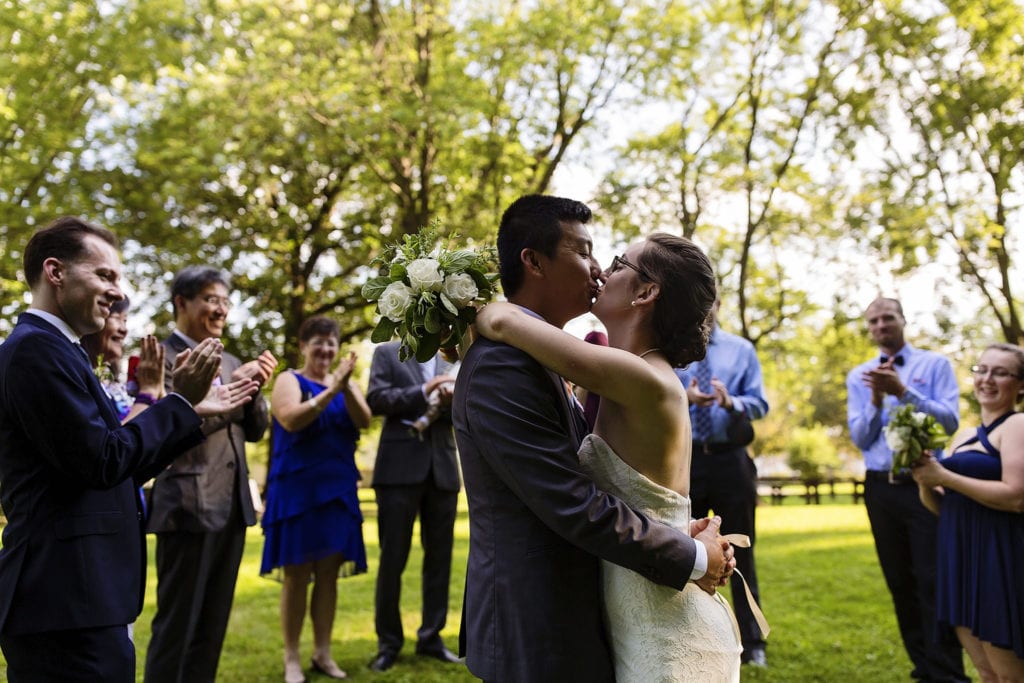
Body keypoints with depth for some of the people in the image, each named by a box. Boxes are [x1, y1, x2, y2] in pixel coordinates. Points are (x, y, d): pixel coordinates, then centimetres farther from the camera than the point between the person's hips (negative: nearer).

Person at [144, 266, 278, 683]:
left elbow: (255, 430, 12)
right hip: (189, 508, -7)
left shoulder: (230, 363, 14)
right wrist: (233, 385, -19)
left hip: (232, 507, 7)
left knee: (212, 627, 15)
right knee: (177, 628, 1)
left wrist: (254, 388, -6)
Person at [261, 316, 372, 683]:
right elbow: (291, 420, -20)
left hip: (337, 490, 4)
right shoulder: (289, 380, -1)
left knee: (328, 574, 7)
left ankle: (322, 653, 16)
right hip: (297, 490, -4)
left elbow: (364, 421, -6)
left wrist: (346, 386, -22)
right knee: (297, 575, 0)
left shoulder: (346, 383, 11)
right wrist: (331, 389, -26)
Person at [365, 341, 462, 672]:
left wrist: (452, 402, -10)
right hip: (400, 468, -4)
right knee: (393, 557, 1)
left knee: (439, 556, 7)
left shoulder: (450, 362, 16)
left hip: (442, 469, 4)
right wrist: (423, 391, -16)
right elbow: (376, 399, -7)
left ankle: (431, 636, 19)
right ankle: (389, 642, 12)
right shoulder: (387, 353, 6)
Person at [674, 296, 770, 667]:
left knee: (741, 552, 7)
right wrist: (684, 397, -24)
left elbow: (760, 403, 0)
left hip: (731, 459, 0)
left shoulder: (742, 349, 7)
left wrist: (731, 402, -21)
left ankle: (752, 643, 18)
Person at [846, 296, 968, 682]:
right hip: (881, 488, 4)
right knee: (900, 584, 8)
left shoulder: (935, 365, 3)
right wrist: (877, 399, -12)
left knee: (934, 582, -7)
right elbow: (860, 438, 4)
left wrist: (902, 391, -19)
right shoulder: (858, 376, 10)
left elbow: (950, 420, -10)